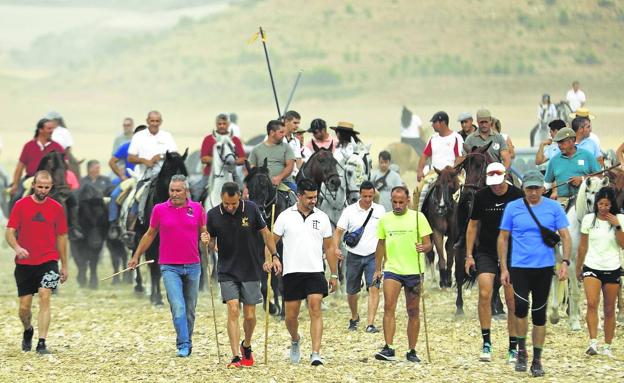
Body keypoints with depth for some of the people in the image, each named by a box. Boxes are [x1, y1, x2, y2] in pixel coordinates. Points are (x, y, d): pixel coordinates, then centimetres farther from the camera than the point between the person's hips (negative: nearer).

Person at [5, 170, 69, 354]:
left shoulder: (57, 208, 4)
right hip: (24, 263, 1)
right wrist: (17, 247, -23)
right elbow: (10, 232, -2)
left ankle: (42, 343, -17)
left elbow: (61, 237, 12)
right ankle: (28, 330, 36)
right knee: (24, 307, 3)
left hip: (48, 261, -1)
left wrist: (64, 266, 14)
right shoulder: (21, 205, 0)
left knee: (45, 297, -19)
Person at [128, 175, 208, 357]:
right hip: (170, 267, -2)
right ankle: (183, 346, -17)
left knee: (190, 308, 10)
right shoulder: (160, 209, 1)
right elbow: (150, 234, 13)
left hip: (192, 266, 2)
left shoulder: (196, 208, 3)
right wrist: (136, 256, 17)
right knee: (178, 307, -16)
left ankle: (187, 343, 24)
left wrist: (206, 238, -11)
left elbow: (204, 232, 12)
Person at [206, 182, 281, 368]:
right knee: (233, 311, -13)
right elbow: (211, 245, 3)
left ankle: (246, 346, 33)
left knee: (250, 315, 4)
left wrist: (274, 256, 3)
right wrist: (207, 243, -19)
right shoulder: (213, 215, -7)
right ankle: (236, 357, -11)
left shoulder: (251, 209, -9)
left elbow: (265, 232, 4)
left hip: (251, 270, 0)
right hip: (227, 271, 0)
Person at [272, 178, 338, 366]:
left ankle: (315, 354, -18)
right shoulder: (285, 216, 2)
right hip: (291, 273, 0)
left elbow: (329, 248, 12)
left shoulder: (322, 218, 7)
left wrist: (334, 275, 11)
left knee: (315, 309, -16)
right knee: (291, 316, 5)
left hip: (315, 272, 0)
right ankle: (295, 340, 37)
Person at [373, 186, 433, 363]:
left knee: (413, 312, 5)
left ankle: (412, 351, 14)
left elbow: (428, 244, -1)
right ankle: (388, 349, -19)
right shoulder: (385, 219, 8)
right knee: (389, 307, -15)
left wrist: (423, 247, -24)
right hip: (392, 269, 1)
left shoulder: (418, 217, 0)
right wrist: (377, 269, 16)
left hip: (414, 271, -1)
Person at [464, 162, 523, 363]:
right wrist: (469, 255, 4)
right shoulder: (481, 196, -1)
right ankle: (486, 343, -7)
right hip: (486, 253, 1)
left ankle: (513, 348, 8)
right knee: (484, 294, -14)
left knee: (512, 300, 0)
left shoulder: (517, 196, -6)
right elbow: (473, 225, 8)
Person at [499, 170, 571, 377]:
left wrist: (565, 262, -13)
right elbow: (503, 238, 6)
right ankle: (521, 350, 3)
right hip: (519, 267, -1)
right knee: (521, 307, -19)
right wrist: (503, 268, 2)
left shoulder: (554, 208, 1)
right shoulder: (512, 208, 1)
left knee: (539, 313, 7)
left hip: (544, 268, 1)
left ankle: (537, 360, 18)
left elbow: (565, 236, 1)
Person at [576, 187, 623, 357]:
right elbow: (583, 246, 11)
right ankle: (593, 343, -24)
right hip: (592, 267, 0)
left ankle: (607, 346, 14)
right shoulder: (589, 219, 2)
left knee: (609, 309, 5)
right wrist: (578, 268, 15)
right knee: (592, 303, -20)